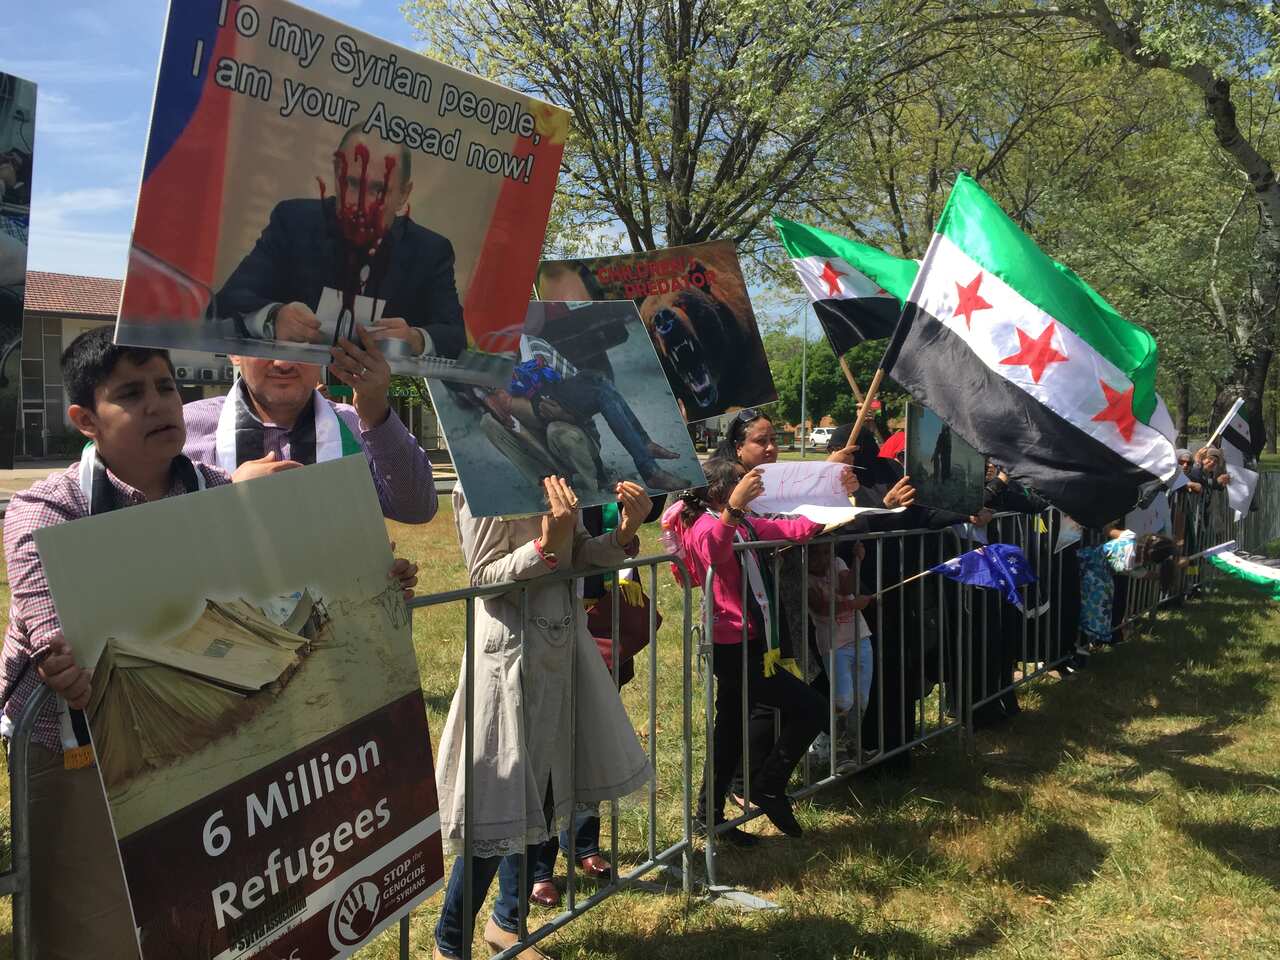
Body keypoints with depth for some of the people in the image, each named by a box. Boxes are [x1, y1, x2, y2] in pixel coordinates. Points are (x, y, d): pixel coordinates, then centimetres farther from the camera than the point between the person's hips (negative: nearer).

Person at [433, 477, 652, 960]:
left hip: (561, 644, 8)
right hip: (511, 651, -7)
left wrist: (623, 534, -10)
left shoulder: (558, 477, 8)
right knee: (502, 802, 0)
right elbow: (483, 576, -15)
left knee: (542, 795, 16)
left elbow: (578, 554, 9)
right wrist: (546, 543, -28)